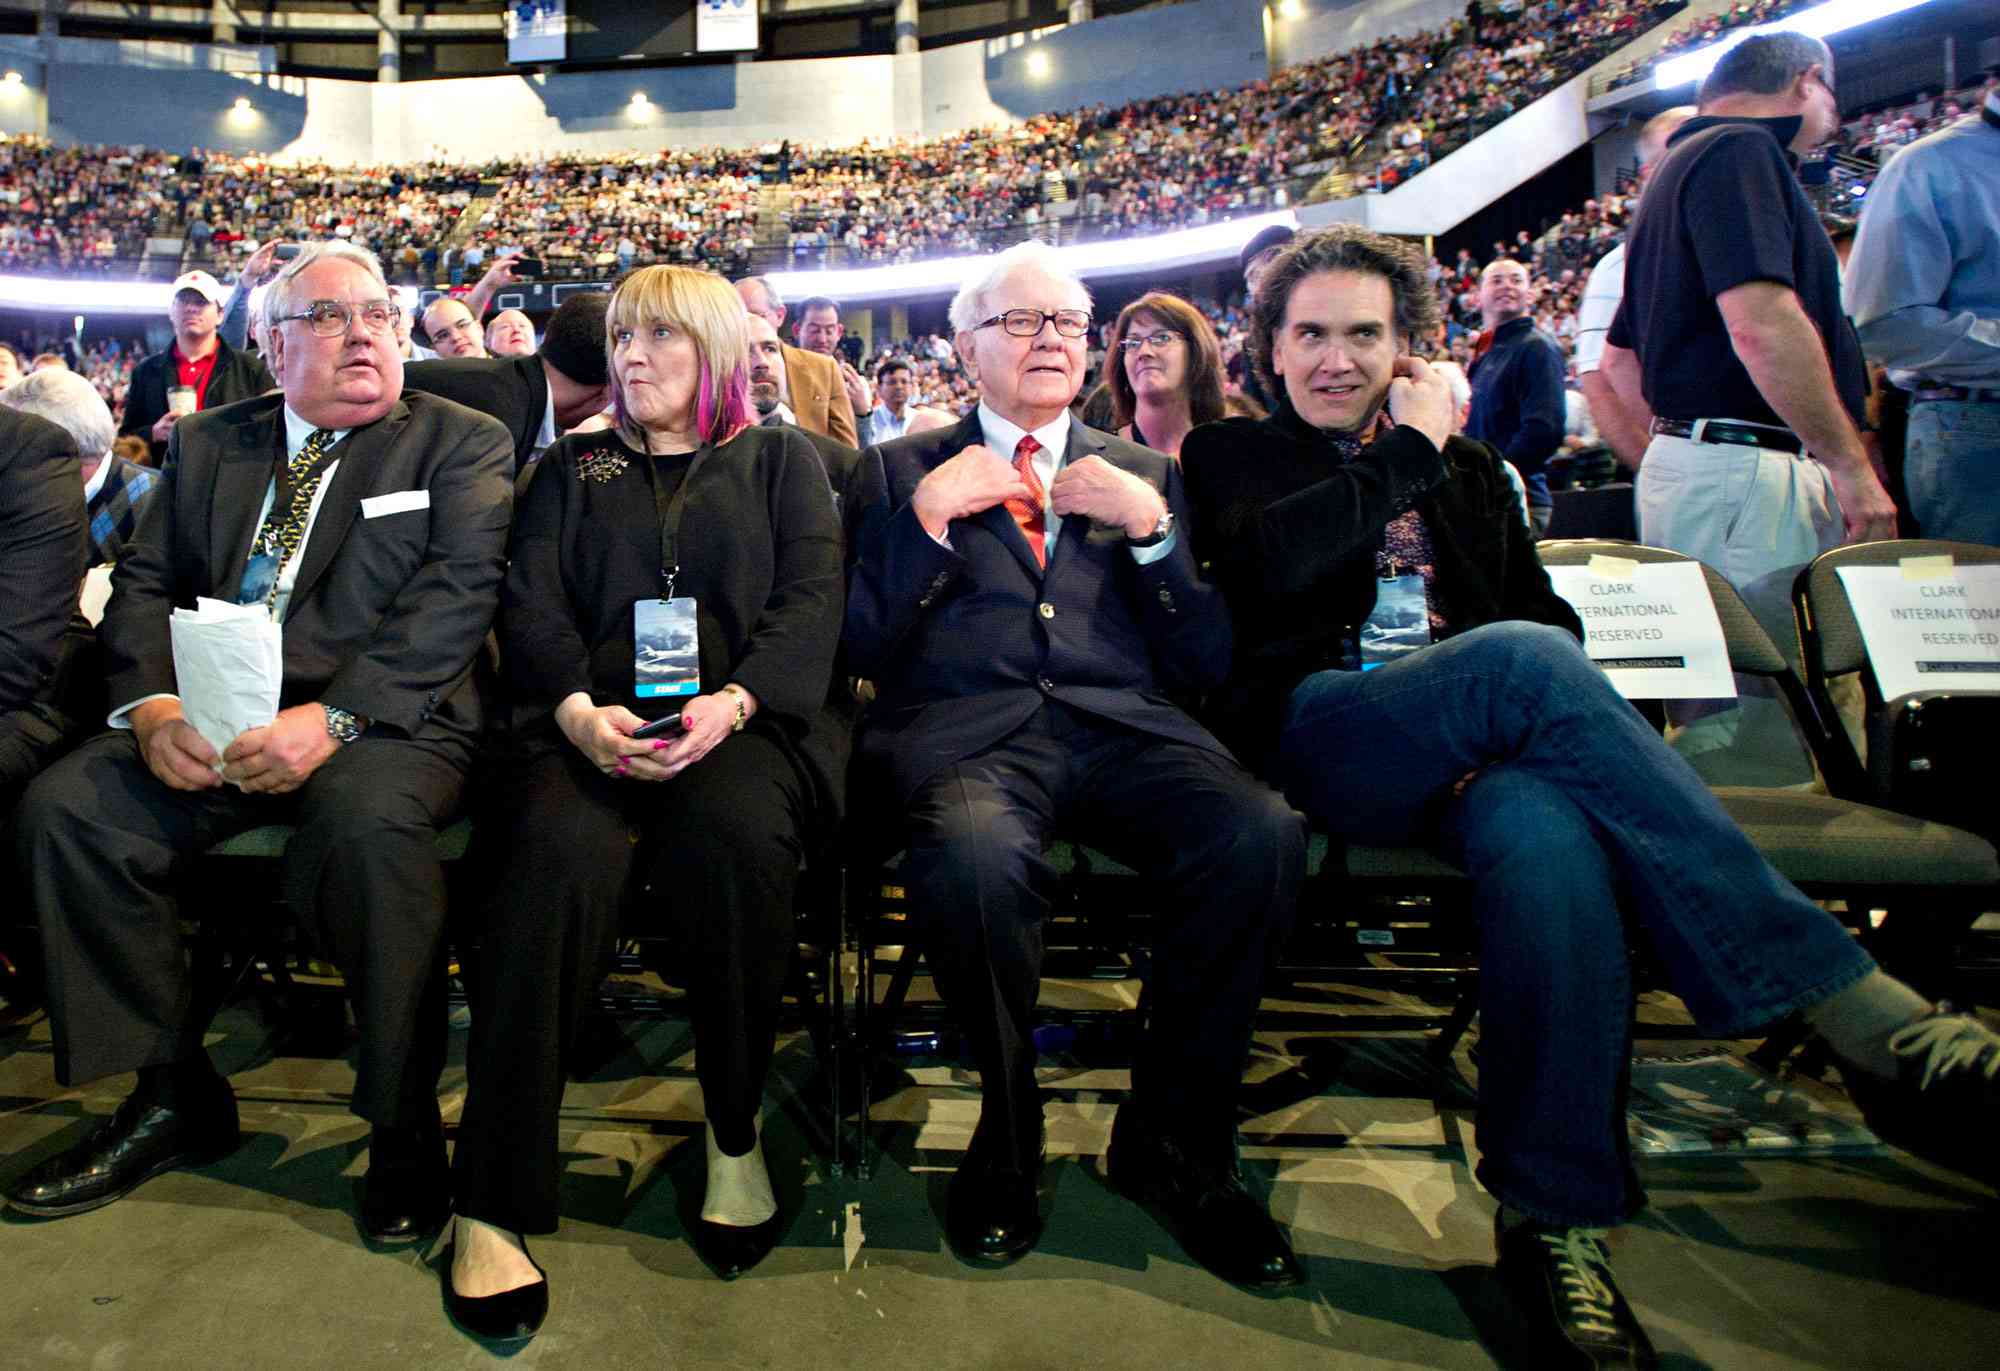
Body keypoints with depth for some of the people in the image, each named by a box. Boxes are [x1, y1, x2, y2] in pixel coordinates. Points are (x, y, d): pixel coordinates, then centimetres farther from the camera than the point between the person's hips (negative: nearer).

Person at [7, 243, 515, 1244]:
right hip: (209, 725, 5)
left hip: (381, 719, -5)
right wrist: (152, 704, -8)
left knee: (370, 821, -35)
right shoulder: (208, 444, 20)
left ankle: (405, 1121, -15)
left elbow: (455, 595, -8)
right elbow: (144, 586, 14)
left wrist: (333, 716, -21)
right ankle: (175, 1095, 1)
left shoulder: (461, 443, 6)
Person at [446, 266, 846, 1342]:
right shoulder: (570, 469, 26)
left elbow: (812, 600, 5)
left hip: (748, 720, -1)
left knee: (731, 831, -36)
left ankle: (734, 1132, -15)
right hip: (595, 722, 1)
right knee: (559, 845, -32)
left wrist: (730, 703, -15)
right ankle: (491, 1204, -27)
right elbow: (530, 608, 12)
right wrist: (580, 710, -11)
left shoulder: (780, 460, 20)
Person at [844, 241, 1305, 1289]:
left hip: (1121, 727, 2)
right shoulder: (903, 470, 18)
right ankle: (1008, 1135, -7)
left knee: (1261, 836, -29)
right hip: (962, 729, -2)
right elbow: (863, 647, 8)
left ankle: (1173, 1143, -5)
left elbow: (1206, 662, 14)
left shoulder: (1145, 473, 23)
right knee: (974, 851, -37)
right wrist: (927, 519, -2)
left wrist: (1150, 528, 0)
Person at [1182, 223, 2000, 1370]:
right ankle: (1853, 1007, -33)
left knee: (1549, 837, -36)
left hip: (1480, 745, 4)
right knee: (1522, 659, -35)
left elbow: (1552, 614, 20)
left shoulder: (1467, 469, 31)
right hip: (1316, 732, -3)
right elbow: (1264, 567, -7)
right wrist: (1405, 456, 2)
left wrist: (1516, 726, -2)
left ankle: (1554, 1216, -27)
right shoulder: (1233, 454, 18)